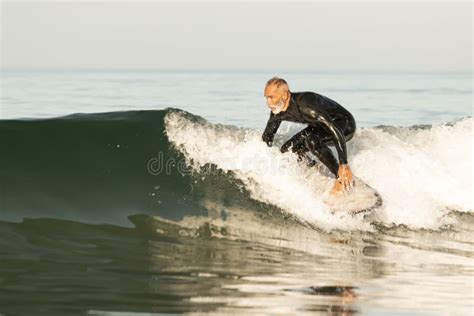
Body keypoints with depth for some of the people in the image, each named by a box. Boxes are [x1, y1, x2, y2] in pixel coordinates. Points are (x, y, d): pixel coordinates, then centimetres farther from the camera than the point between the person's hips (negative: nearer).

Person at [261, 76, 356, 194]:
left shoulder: (305, 105, -37)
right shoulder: (278, 112, -12)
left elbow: (337, 132, -40)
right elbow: (267, 137, 8)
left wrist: (344, 165, -42)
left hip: (345, 124, -8)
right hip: (321, 127, 8)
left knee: (312, 140, -35)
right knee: (287, 150, -4)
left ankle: (342, 179, -22)